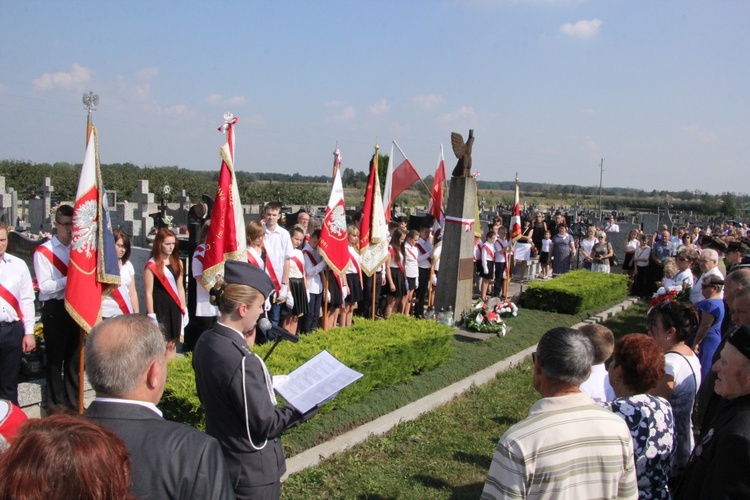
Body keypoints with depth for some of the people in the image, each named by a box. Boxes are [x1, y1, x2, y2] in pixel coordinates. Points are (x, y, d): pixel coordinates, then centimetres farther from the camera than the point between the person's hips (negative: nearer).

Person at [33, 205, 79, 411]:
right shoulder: (43, 252, -5)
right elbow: (44, 286, -14)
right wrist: (69, 279, -24)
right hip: (55, 309, -5)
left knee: (75, 356, 12)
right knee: (55, 357, 3)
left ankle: (73, 401, 23)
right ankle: (55, 403, 15)